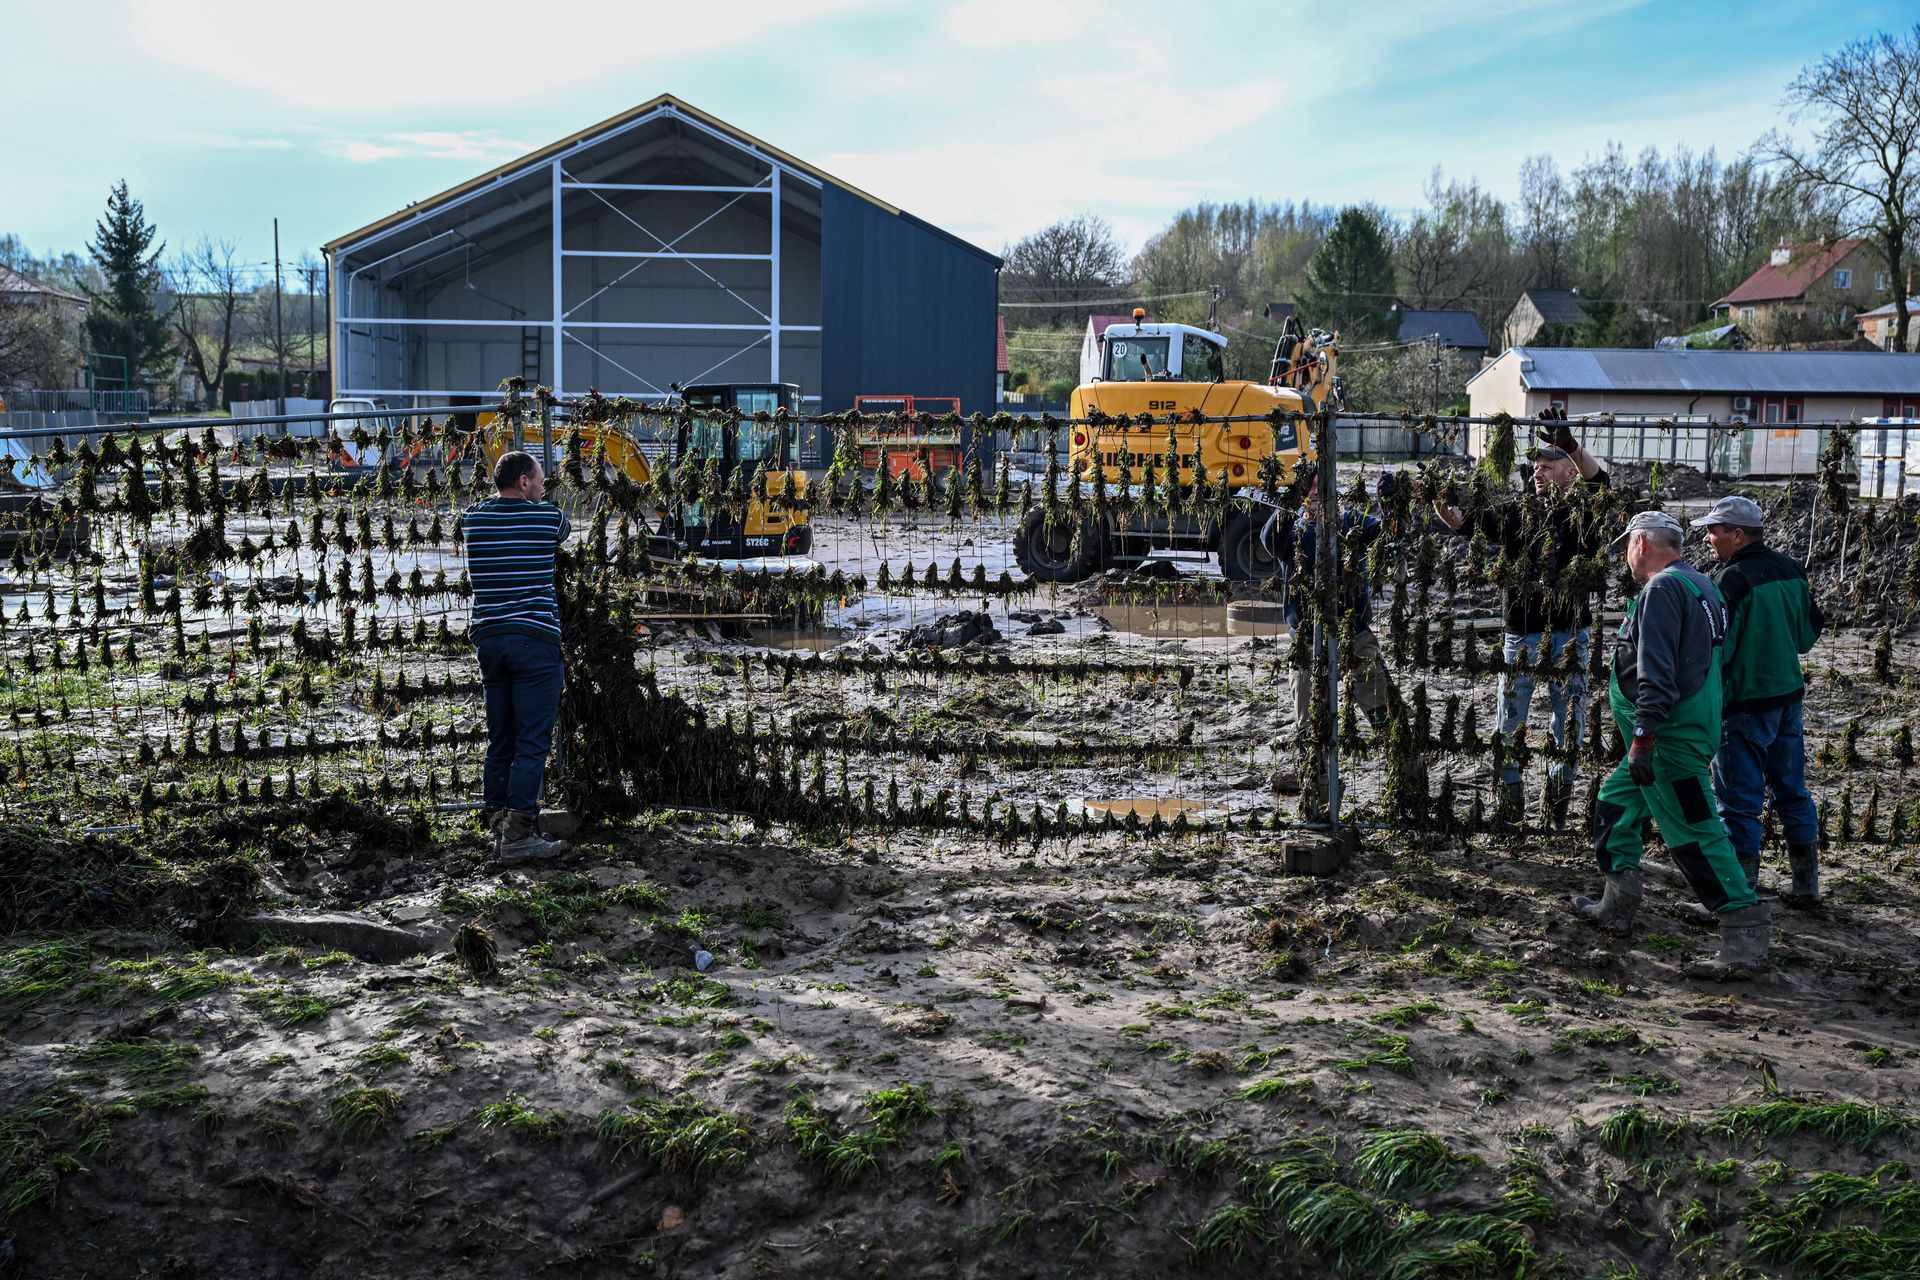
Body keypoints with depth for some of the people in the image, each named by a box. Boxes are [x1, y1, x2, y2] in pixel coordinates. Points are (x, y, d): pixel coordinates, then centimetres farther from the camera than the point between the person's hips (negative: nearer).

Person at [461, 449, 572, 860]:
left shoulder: (473, 518, 7)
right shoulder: (548, 517, -1)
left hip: (489, 637, 5)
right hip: (535, 638, -5)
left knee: (500, 741, 12)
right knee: (533, 741, -4)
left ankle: (500, 825, 16)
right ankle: (518, 833, -8)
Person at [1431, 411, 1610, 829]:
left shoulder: (1582, 514, -1)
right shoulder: (1514, 514, 10)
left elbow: (1600, 480, -21)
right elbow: (1462, 522, 5)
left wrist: (1571, 445, -36)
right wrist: (1439, 500, -15)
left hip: (1569, 638, -3)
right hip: (1520, 636, 3)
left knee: (1568, 729, 6)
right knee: (1508, 726, 7)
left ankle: (1557, 809, 19)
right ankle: (1510, 803, 18)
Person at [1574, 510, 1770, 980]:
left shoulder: (1662, 589, -16)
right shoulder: (1700, 585, 16)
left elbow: (1657, 672, -25)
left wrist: (1643, 735, -27)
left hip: (1670, 738, -11)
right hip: (1694, 726, 11)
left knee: (1695, 835, -9)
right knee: (1615, 804, 20)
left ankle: (1746, 941, -8)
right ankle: (1617, 907, 29)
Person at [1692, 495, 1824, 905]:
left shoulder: (1730, 581, -19)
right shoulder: (1791, 570, 5)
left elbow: (1714, 649, -21)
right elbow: (1809, 632, 15)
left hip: (1745, 702, -8)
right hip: (1788, 695, 8)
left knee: (1740, 801, 0)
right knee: (1792, 792, 17)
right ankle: (1806, 884, 25)